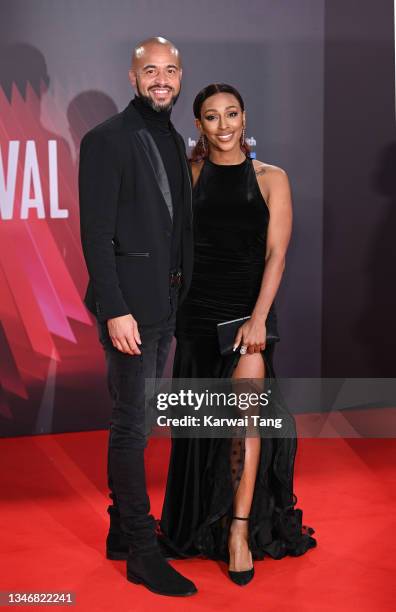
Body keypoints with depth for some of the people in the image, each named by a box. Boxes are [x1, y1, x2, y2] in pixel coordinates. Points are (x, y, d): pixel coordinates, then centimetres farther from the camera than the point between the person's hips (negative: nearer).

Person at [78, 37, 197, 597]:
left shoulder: (173, 141, 15)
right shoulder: (107, 140, -9)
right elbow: (97, 234, -14)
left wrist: (181, 294, 11)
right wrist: (116, 310, -19)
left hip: (165, 303, 8)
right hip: (131, 305, -8)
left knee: (134, 420, 14)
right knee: (132, 425, -3)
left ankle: (124, 530, 26)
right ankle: (142, 553, 5)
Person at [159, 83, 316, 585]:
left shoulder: (271, 179, 3)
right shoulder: (189, 175, 8)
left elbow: (276, 252, -7)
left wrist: (258, 317, -16)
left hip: (250, 309, -2)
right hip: (199, 308, 2)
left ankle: (241, 530, -4)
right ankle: (205, 521, 24)